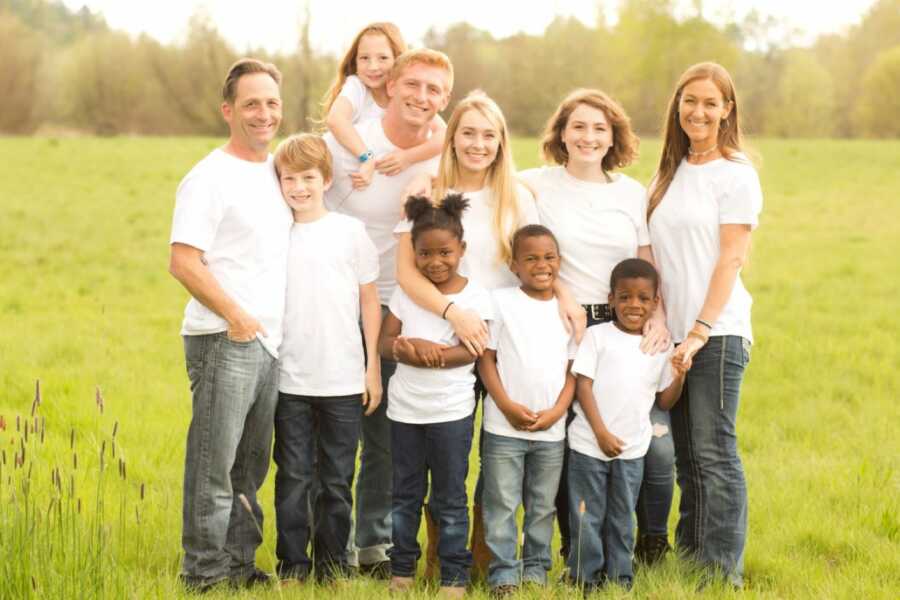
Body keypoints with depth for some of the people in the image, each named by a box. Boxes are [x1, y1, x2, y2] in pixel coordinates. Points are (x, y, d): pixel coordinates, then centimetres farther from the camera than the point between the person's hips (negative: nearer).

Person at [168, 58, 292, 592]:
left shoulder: (277, 171, 14)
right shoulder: (209, 178, -10)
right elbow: (183, 262, -16)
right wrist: (235, 315, -19)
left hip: (269, 342, 8)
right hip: (224, 341, -8)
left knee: (251, 467, 15)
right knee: (215, 467, -4)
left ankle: (241, 564, 25)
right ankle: (206, 574, 4)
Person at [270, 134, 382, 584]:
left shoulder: (350, 231, 1)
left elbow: (369, 301, 5)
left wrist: (374, 367, 2)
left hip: (344, 381, -1)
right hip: (291, 381, 1)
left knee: (337, 480, 7)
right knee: (294, 478, 4)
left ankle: (333, 563, 17)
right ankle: (293, 564, 14)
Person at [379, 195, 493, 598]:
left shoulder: (475, 296, -5)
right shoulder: (405, 292, 4)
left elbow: (471, 351, -13)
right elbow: (385, 342, 1)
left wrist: (421, 351, -23)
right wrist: (408, 349, -21)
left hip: (451, 411, -3)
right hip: (405, 408, 3)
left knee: (450, 498, 4)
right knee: (405, 494, 12)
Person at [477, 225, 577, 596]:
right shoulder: (500, 301, -2)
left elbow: (572, 369, 8)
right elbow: (486, 358, -3)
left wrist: (557, 411, -6)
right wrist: (508, 406, -12)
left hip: (552, 429, 3)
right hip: (504, 426, -3)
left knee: (542, 506, 11)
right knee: (502, 505, -1)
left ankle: (536, 569, 21)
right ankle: (504, 573, 7)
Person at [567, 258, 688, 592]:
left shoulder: (661, 346, 7)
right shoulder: (597, 336, -3)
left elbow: (664, 402, 9)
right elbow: (583, 387, -7)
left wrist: (679, 377, -11)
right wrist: (602, 433, -14)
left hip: (632, 450, 3)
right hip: (589, 444, -2)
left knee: (622, 518, 11)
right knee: (587, 515, 4)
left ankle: (619, 576, 22)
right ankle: (585, 577, 15)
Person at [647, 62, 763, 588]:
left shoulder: (736, 174, -5)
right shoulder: (669, 174, 15)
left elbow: (731, 259, -11)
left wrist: (701, 329, -17)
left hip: (718, 332, -6)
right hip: (672, 332, 6)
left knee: (714, 453, -6)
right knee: (686, 455, 12)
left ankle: (723, 572, 0)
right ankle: (688, 558, 21)